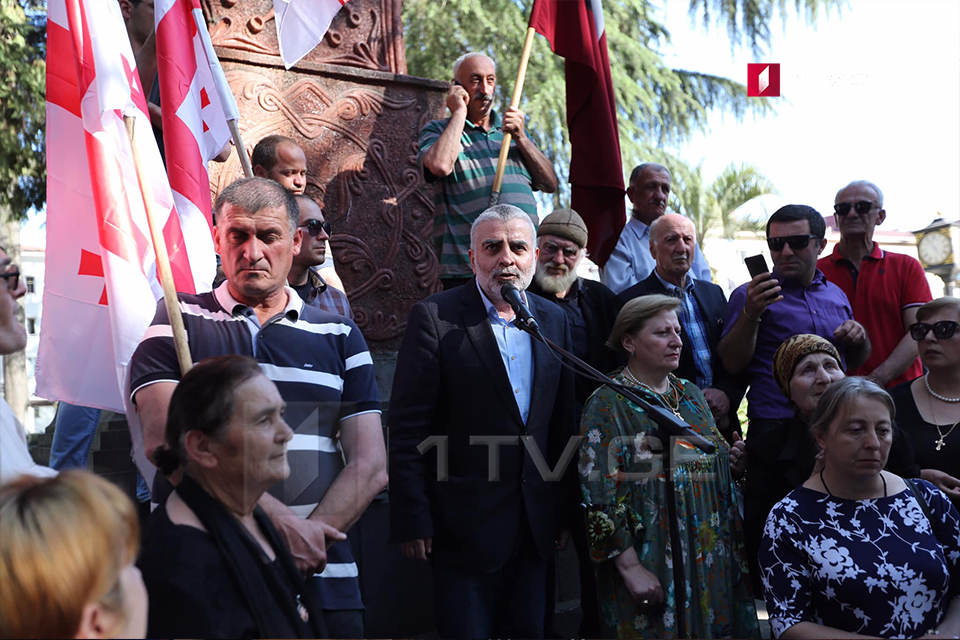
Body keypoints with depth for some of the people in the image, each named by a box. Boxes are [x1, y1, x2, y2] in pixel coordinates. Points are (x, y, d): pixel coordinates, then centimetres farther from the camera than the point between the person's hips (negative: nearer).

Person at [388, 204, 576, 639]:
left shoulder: (553, 320, 8)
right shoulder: (434, 318, -9)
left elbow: (562, 424, 11)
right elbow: (407, 429, -11)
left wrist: (563, 511, 10)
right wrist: (412, 522, -13)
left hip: (535, 526, 5)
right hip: (464, 528, -5)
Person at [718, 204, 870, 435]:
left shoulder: (836, 295, 17)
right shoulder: (749, 295, 2)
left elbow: (854, 362, 26)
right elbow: (732, 364, -7)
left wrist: (860, 338, 5)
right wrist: (751, 313, -19)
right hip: (774, 425, -4)